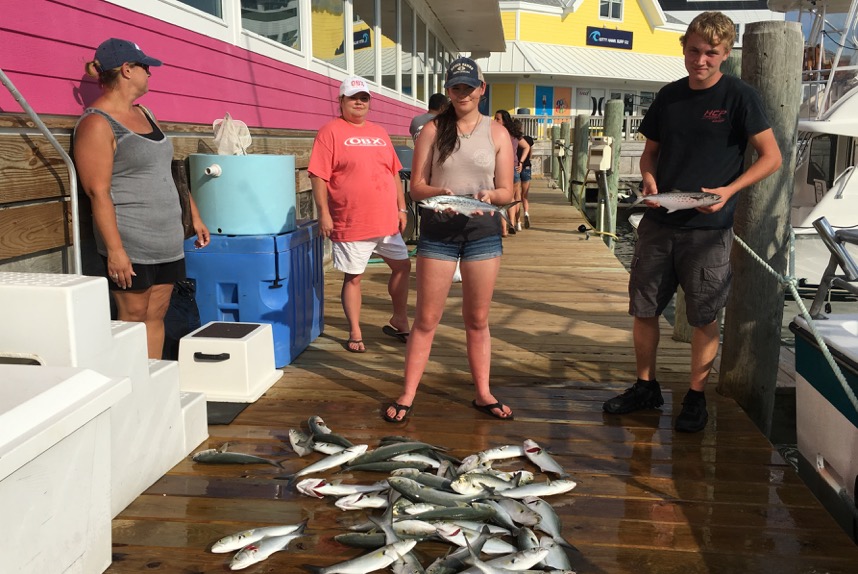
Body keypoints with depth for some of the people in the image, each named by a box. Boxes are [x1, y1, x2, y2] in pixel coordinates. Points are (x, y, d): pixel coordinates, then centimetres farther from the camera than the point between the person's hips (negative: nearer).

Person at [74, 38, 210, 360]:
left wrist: (194, 216, 18)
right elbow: (98, 192, -15)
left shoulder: (144, 114, 15)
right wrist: (114, 250, -20)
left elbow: (168, 172, 20)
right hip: (130, 243, -8)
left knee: (156, 315, 10)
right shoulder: (97, 123, -10)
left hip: (168, 238, 8)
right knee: (132, 319, -2)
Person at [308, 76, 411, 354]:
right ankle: (355, 333, 17)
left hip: (387, 220, 6)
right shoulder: (330, 132, -5)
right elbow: (318, 176, -11)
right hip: (351, 224, -6)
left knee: (402, 266, 12)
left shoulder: (379, 133, 14)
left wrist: (401, 209, 12)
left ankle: (398, 322, 30)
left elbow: (394, 173, 17)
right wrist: (323, 213, -16)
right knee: (353, 278, 3)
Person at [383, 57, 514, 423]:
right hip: (438, 231, -1)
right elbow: (416, 186, 0)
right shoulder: (433, 130, 3)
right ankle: (408, 395, 11)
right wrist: (439, 194, -21)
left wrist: (490, 195, -18)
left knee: (477, 319, 10)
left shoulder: (497, 133, 5)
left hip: (482, 231, 1)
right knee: (426, 318, 3)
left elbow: (507, 192, 4)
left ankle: (482, 393, 21)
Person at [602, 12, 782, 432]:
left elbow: (771, 157, -5)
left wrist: (728, 191, -18)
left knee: (703, 318, 4)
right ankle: (645, 387, 26)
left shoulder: (739, 97, -5)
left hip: (708, 228, -4)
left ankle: (696, 398, 21)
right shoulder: (669, 96, 8)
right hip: (659, 223, 5)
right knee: (643, 308, 8)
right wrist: (649, 179, -5)